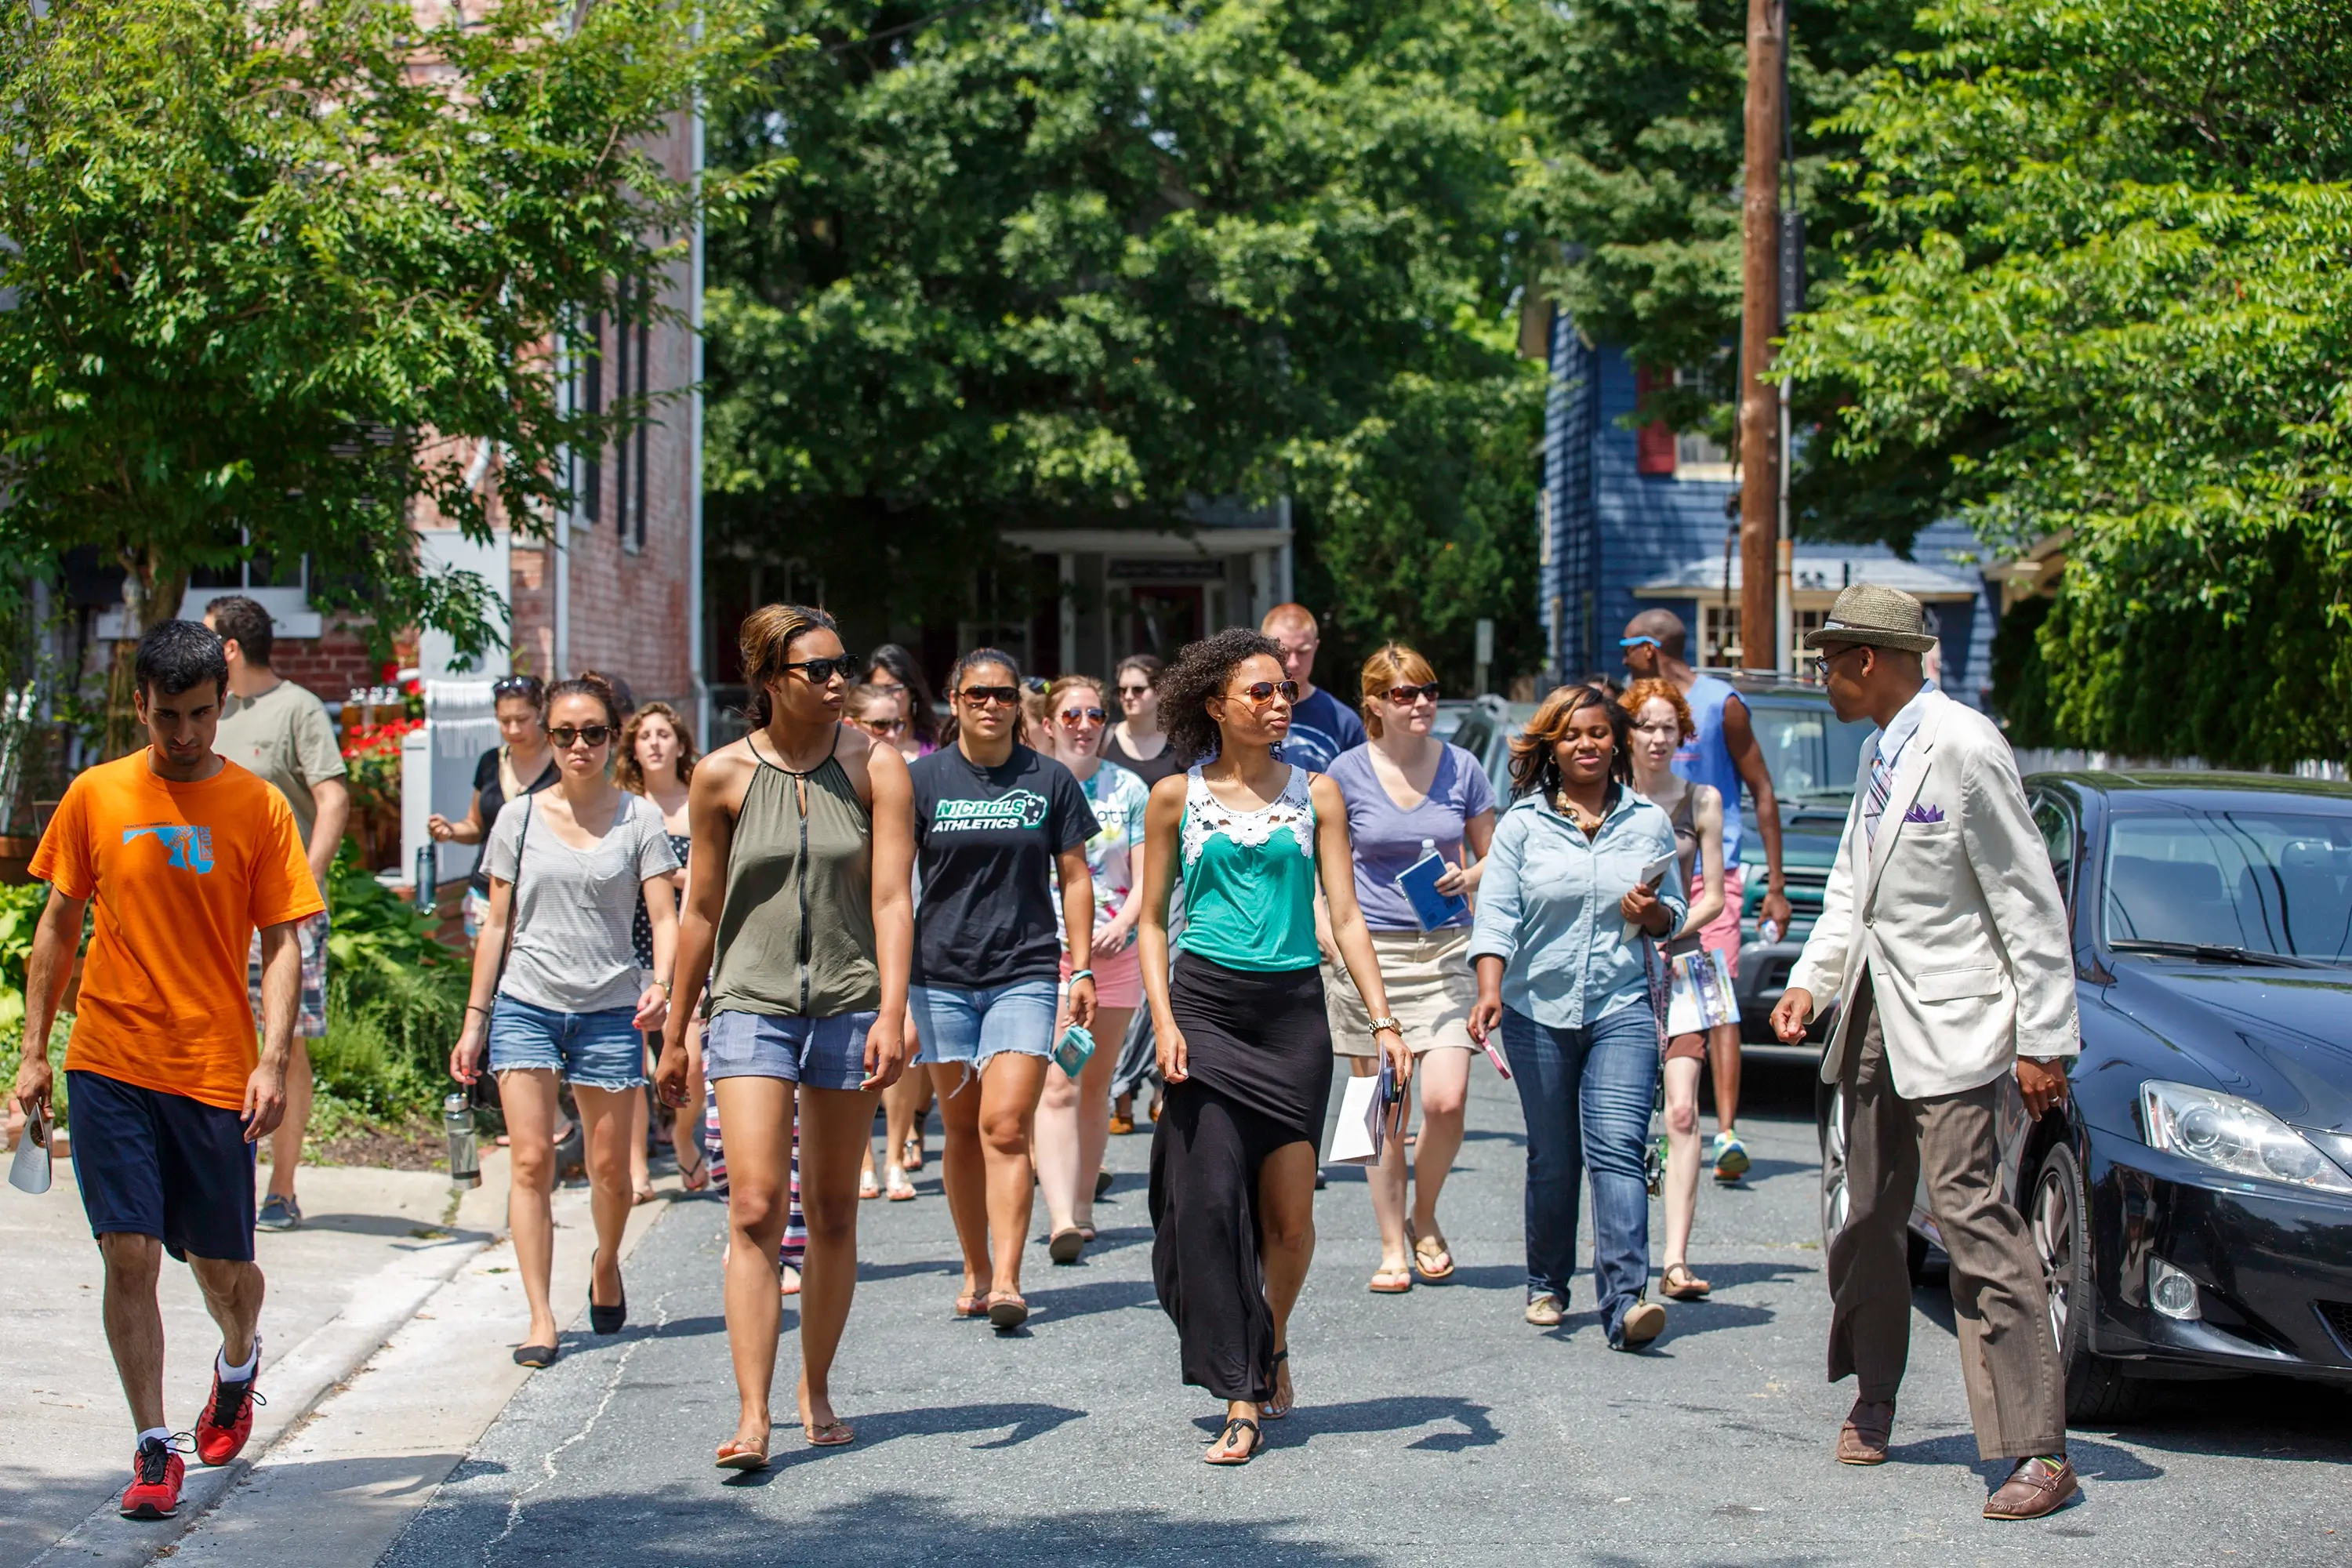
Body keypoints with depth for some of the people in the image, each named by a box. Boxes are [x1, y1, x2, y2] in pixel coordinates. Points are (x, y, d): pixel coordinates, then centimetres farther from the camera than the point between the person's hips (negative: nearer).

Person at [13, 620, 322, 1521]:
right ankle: (154, 1451, 4)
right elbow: (59, 925, 10)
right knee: (129, 1255, -7)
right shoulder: (95, 796, 3)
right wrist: (33, 1054, 7)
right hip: (108, 1064, 1)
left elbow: (284, 944, -1)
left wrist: (273, 1061, -12)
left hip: (216, 1071, -1)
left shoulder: (257, 807, -1)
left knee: (222, 1264, 7)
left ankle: (238, 1363, 41)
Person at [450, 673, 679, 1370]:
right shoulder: (519, 818, 7)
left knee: (609, 1166, 4)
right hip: (525, 1002, 1)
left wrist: (661, 983, -21)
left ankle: (606, 1266, 34)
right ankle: (540, 1319, -7)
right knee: (531, 1160, -9)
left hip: (609, 1008, -1)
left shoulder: (639, 818, 3)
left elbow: (664, 917, -2)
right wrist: (475, 1018, 8)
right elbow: (498, 925, 11)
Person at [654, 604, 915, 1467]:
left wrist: (891, 1015, -19)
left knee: (832, 1213, 9)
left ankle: (816, 1390, 25)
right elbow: (703, 911, 7)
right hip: (752, 1006, -1)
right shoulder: (724, 774, -2)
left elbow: (892, 900, -7)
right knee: (754, 1209, -12)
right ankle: (752, 1417, -14)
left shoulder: (874, 765, -2)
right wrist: (675, 1034, 12)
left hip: (847, 1006, 1)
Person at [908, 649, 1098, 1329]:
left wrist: (1082, 968, 5)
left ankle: (1006, 1281, -17)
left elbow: (1075, 878, 10)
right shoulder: (923, 779, 4)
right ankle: (976, 1272, 20)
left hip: (1025, 972, -1)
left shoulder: (1049, 781, 5)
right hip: (942, 973, 1)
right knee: (963, 1129, 7)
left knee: (1006, 1124, -14)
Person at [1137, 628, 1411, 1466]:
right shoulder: (1176, 797, 5)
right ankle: (1239, 1399, -3)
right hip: (1206, 1003, -1)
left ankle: (1272, 1346, 29)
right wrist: (1164, 1022, -6)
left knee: (1290, 1215, 0)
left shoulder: (1315, 794, 7)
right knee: (1210, 1197, -8)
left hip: (1294, 1010, 1)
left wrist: (1383, 1020, -5)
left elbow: (1345, 916, 5)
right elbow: (1152, 921, 7)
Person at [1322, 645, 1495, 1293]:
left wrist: (1468, 879, -8)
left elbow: (1492, 857, 13)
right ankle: (1392, 1246, 15)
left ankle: (1425, 1219, 16)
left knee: (1446, 1101, -11)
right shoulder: (1349, 773, -1)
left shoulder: (1460, 767, 3)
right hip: (1368, 949, -1)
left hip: (1444, 948, 1)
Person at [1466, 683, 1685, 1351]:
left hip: (1622, 1009, 0)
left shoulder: (1648, 823, 9)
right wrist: (1490, 990, -16)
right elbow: (1496, 912, -2)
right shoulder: (1523, 824, 4)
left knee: (1617, 1148, -14)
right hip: (1538, 1010, 0)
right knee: (1552, 1158, 7)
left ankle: (1626, 1300, -21)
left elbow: (1675, 914, 17)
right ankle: (1547, 1285, 25)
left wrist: (1653, 913, -7)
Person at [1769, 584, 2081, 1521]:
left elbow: (2030, 904, -14)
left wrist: (2044, 1042, -15)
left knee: (1968, 1209, -15)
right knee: (1869, 1215, 14)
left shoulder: (1963, 747, -14)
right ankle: (1871, 1399, 30)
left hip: (1950, 1023, -9)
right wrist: (1812, 979, 8)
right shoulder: (1879, 750, 13)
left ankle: (2035, 1447, -14)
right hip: (1876, 1016, 9)